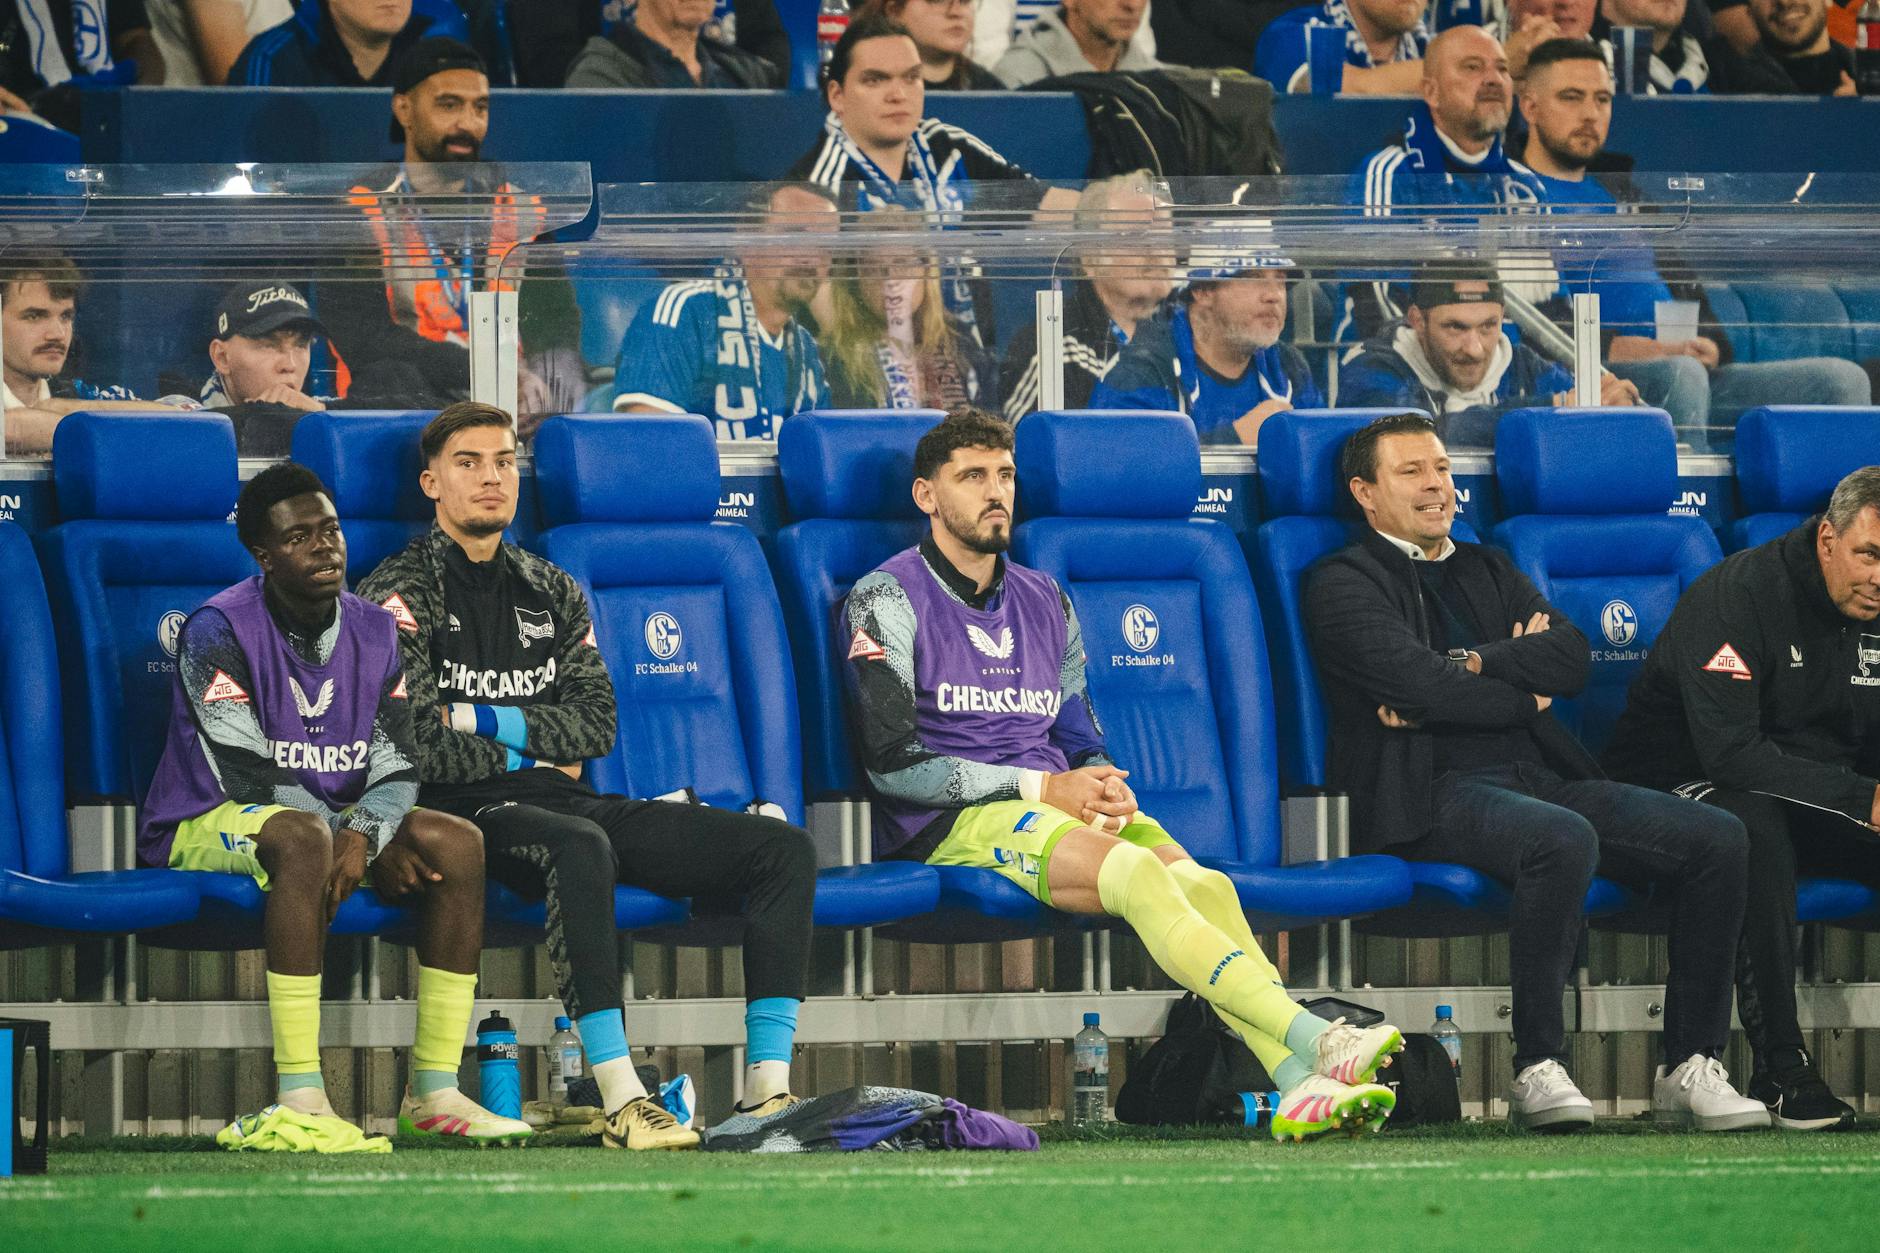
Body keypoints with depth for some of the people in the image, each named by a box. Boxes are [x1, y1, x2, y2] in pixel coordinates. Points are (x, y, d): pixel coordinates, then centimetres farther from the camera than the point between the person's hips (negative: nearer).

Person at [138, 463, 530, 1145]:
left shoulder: (373, 631, 6)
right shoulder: (217, 631, -13)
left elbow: (396, 768, 1)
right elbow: (249, 779, -18)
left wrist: (361, 834, -24)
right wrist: (378, 852, -19)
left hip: (337, 821, 7)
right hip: (205, 826, -7)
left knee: (458, 841, -16)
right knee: (302, 835, -39)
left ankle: (434, 1089, -19)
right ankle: (299, 1096, -43)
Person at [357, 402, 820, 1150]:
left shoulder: (553, 594, 22)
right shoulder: (402, 595, 3)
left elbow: (596, 724, 9)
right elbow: (418, 746, -9)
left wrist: (483, 718, -4)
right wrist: (534, 749, 0)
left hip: (564, 802, 7)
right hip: (466, 812, -7)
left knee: (784, 849, -10)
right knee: (579, 846, -43)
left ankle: (766, 1091, -20)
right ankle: (621, 1103, -46)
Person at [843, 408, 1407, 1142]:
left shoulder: (1044, 603, 24)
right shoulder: (887, 603, 3)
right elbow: (893, 764, -7)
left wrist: (1106, 788, -1)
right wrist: (1044, 789, -11)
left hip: (1063, 810, 6)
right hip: (952, 824, -6)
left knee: (1205, 884, -26)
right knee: (1139, 874, -33)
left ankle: (1299, 1084, -45)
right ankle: (1315, 1040, -45)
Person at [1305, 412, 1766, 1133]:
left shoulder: (1487, 571, 27)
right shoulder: (1344, 584, 7)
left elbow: (1572, 659, 9)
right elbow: (1418, 683, -10)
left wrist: (1466, 668, -4)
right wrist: (1520, 695, 2)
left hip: (1540, 776, 7)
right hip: (1435, 795, -7)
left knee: (1717, 837, -13)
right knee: (1563, 841, -39)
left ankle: (1691, 1068, -13)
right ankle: (1538, 1070, -31)